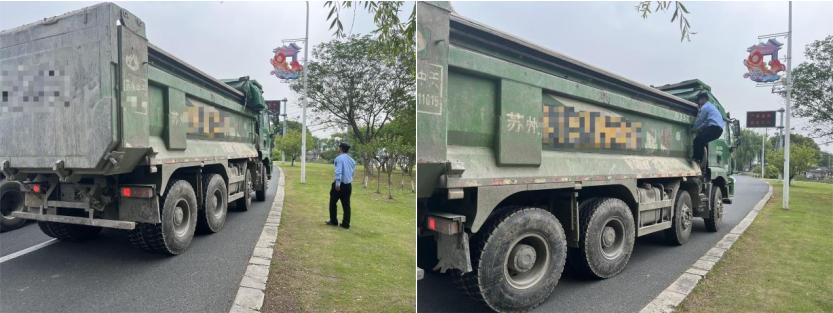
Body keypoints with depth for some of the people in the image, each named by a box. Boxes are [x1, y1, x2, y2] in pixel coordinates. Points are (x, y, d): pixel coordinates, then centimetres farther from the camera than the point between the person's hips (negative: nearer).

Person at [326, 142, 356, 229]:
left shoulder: (339, 158, -11)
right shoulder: (351, 160, 11)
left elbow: (338, 171, -21)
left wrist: (337, 183, -25)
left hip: (340, 184, -6)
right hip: (348, 185, 6)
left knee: (333, 202, 11)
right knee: (346, 205, 7)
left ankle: (333, 221, 17)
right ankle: (346, 224, 8)